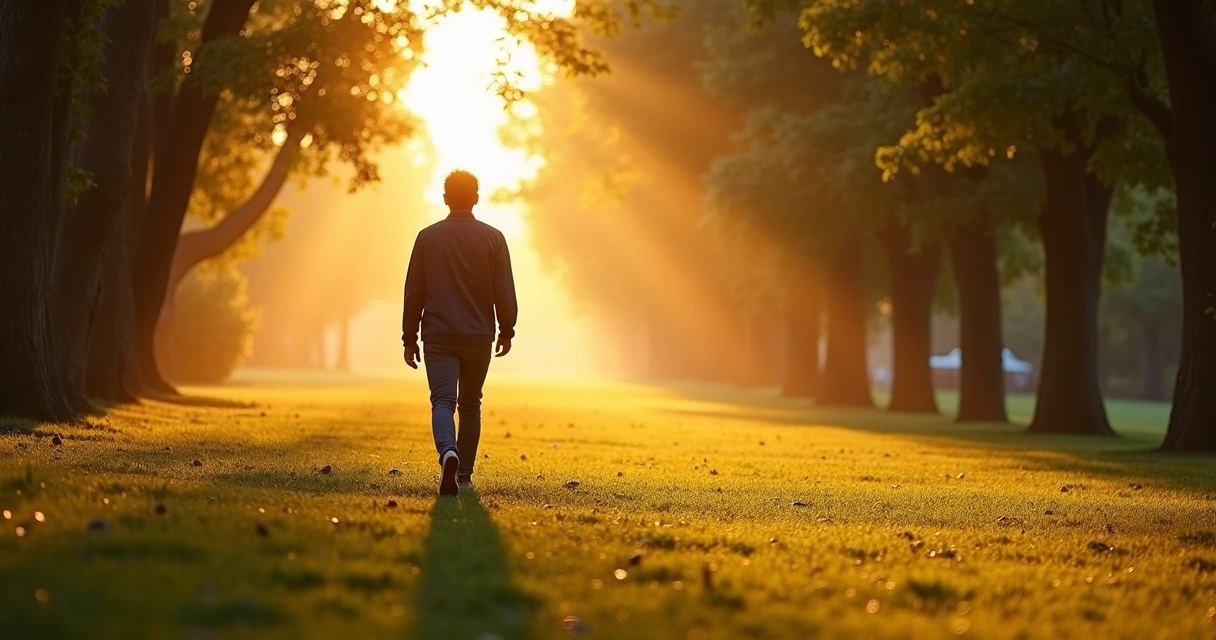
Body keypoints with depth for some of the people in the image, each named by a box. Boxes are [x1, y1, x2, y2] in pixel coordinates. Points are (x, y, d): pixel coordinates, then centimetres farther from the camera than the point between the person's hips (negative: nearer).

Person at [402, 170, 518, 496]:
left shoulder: (428, 237, 0)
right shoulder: (492, 238, -2)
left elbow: (413, 292, 2)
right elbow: (504, 292, -2)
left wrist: (410, 337, 9)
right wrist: (507, 331, 10)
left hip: (438, 336, -1)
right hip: (478, 336, 1)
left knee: (443, 401, -6)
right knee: (470, 405, 14)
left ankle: (448, 453, -34)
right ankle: (464, 475, 17)